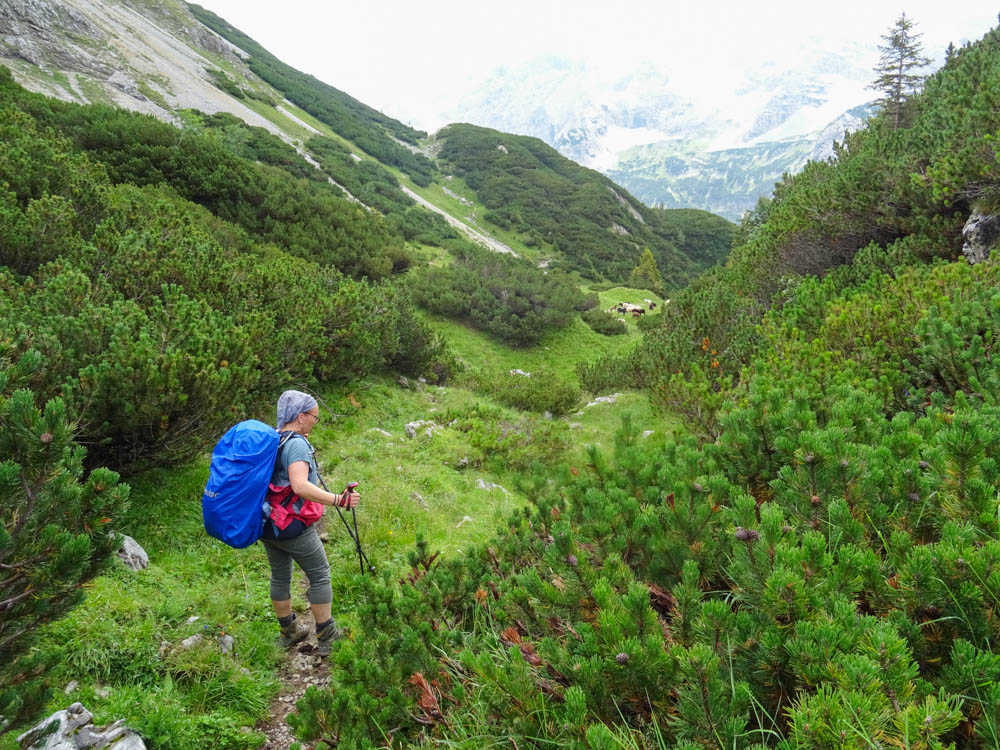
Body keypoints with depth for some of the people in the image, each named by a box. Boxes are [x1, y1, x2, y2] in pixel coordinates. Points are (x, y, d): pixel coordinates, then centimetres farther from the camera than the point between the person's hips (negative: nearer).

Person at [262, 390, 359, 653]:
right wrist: (339, 500, -39)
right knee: (320, 575, 8)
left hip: (267, 525, 8)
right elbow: (301, 487, -37)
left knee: (280, 575, 21)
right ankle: (325, 636, 17)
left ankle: (288, 631, 37)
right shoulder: (297, 445, -23)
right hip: (293, 527, -8)